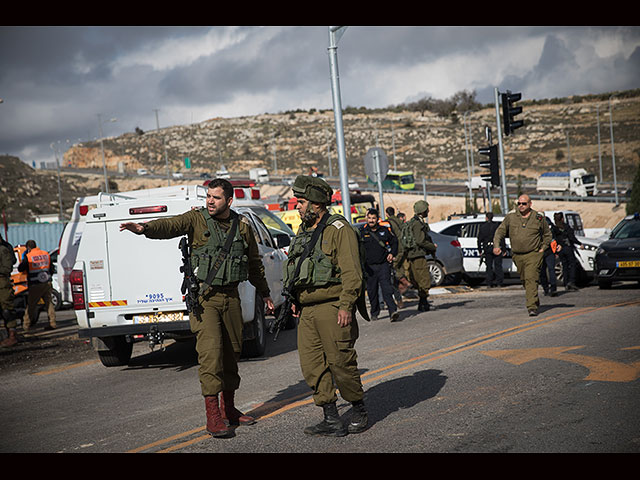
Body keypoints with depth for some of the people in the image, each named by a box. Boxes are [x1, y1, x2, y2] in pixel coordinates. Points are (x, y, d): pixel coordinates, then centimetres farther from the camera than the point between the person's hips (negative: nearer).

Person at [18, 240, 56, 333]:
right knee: (49, 303, 12)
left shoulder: (28, 257, -8)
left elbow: (20, 269, -1)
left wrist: (23, 259, 11)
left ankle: (26, 327, 2)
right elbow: (51, 269, 16)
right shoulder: (46, 254, 9)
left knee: (31, 305, 1)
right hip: (47, 283, 4)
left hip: (35, 286, -4)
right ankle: (52, 324, 11)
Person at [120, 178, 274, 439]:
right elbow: (171, 225, -25)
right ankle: (213, 416, -11)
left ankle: (228, 408, 26)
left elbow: (255, 263, 20)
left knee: (232, 352, 11)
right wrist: (144, 228, -45)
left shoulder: (242, 226, 7)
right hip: (204, 297, -4)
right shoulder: (196, 219, -5)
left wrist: (265, 294, 27)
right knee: (210, 352, -14)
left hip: (231, 297, 5)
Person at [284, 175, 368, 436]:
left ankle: (359, 412, 15)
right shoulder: (304, 232, 18)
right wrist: (296, 300, 17)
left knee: (340, 363, -4)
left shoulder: (339, 229, -8)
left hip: (332, 308, -8)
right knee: (312, 366, 3)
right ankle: (331, 420, 9)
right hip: (307, 310, 8)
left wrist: (345, 306, -20)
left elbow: (352, 271, -14)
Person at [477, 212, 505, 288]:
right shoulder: (497, 225, -2)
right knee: (498, 265, 5)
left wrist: (480, 250, 13)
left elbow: (479, 239, 6)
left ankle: (489, 283, 5)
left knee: (489, 267, 7)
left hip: (487, 248, 1)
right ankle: (499, 282, 1)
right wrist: (504, 250, 1)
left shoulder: (482, 227, 3)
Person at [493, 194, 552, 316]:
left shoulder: (539, 218, 2)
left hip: (533, 255, -3)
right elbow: (500, 232, 6)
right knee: (524, 280, 13)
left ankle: (532, 307, -20)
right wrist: (496, 245, -9)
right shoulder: (510, 217, 4)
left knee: (531, 279, -16)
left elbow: (547, 234, 15)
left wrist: (543, 248, 4)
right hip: (517, 255, 3)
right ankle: (535, 300, 34)